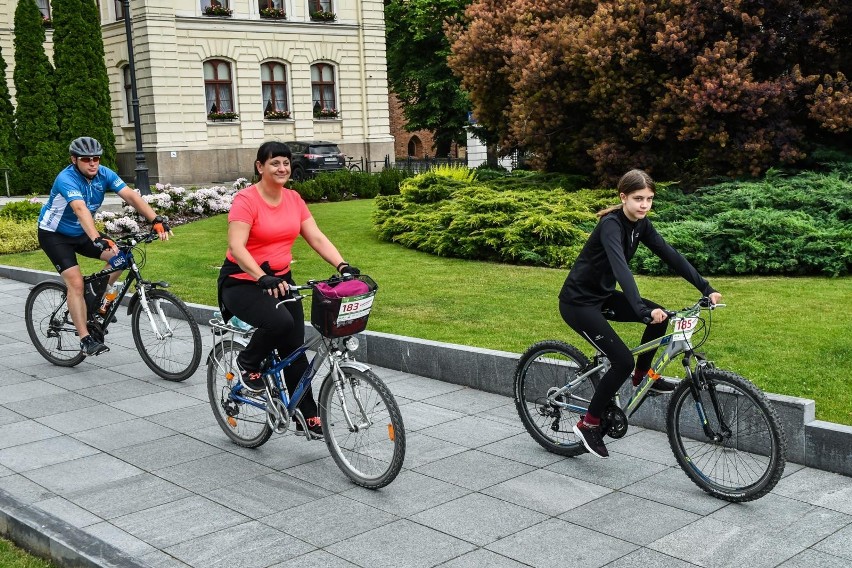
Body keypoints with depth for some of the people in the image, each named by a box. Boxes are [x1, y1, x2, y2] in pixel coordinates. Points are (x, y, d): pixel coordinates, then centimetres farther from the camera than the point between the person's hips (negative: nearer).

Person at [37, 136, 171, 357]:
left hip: (80, 232, 6)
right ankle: (86, 339, -13)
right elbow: (80, 209, -49)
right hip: (54, 234, -6)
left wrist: (156, 220, -40)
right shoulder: (66, 179, -32)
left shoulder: (104, 174, -15)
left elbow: (131, 196, -26)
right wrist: (97, 239, -64)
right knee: (76, 282, -18)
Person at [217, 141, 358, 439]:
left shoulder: (294, 199, 4)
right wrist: (263, 278, -40)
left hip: (281, 280, 6)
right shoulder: (246, 200, -16)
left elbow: (317, 238, 0)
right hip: (243, 283, -6)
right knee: (280, 322, -33)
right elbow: (236, 247, -26)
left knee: (295, 349, 3)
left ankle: (307, 418, 15)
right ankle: (248, 363, -2)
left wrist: (342, 266, -16)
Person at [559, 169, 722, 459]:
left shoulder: (640, 224, 0)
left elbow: (671, 255, -2)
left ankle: (642, 376, 16)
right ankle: (588, 423, 0)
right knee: (623, 361, -15)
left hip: (602, 296, 8)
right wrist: (643, 309, -52)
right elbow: (620, 268, -40)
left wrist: (706, 288, -10)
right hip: (578, 302, -8)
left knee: (659, 315, -5)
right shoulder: (611, 225, -25)